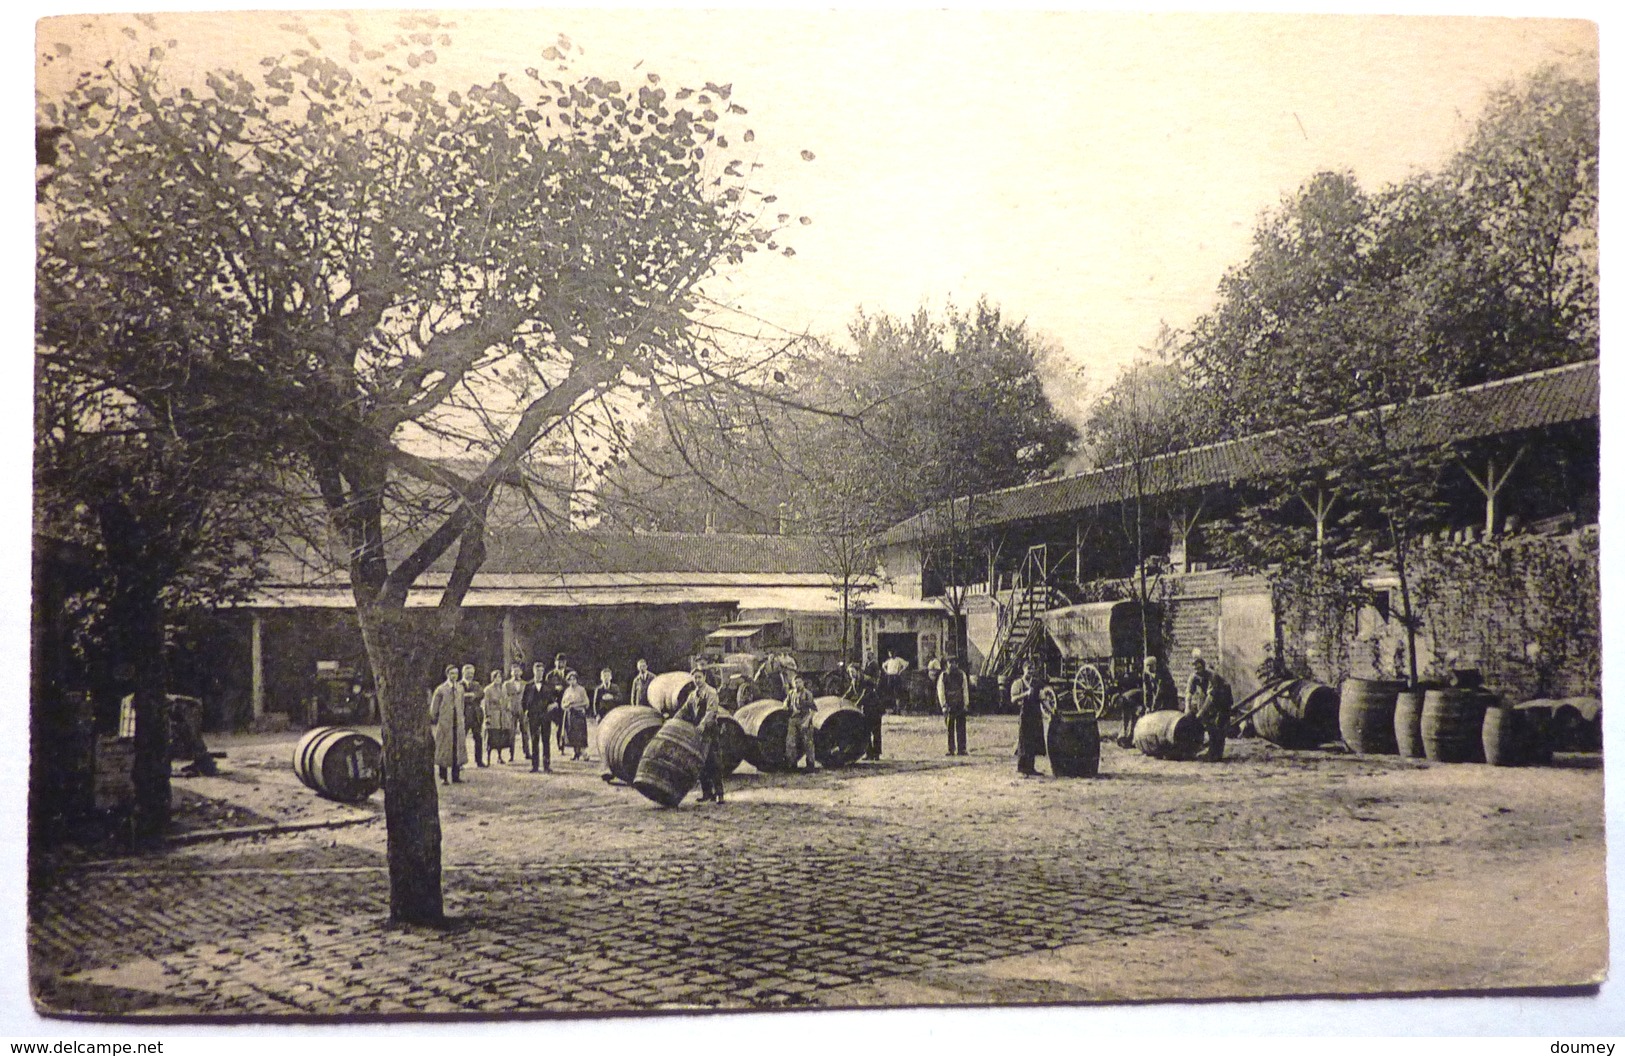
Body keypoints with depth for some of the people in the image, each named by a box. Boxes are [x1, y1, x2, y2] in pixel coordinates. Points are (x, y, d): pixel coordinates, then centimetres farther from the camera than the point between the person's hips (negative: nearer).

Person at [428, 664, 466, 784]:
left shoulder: (460, 688, 10)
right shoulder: (441, 689, -5)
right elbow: (434, 707, 0)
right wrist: (433, 722, 0)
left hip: (458, 724, 4)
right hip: (444, 723, -4)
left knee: (458, 748, 4)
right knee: (443, 749, 0)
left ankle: (456, 775, 12)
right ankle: (443, 777, 7)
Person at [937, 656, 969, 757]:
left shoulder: (961, 675, 4)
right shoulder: (943, 676, -1)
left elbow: (965, 689, 7)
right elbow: (940, 691, -2)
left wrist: (966, 703, 1)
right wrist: (944, 705, -8)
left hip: (960, 705, 1)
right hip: (949, 706, -1)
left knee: (961, 728, -2)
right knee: (950, 729, 3)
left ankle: (961, 749, 0)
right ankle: (951, 749, 10)